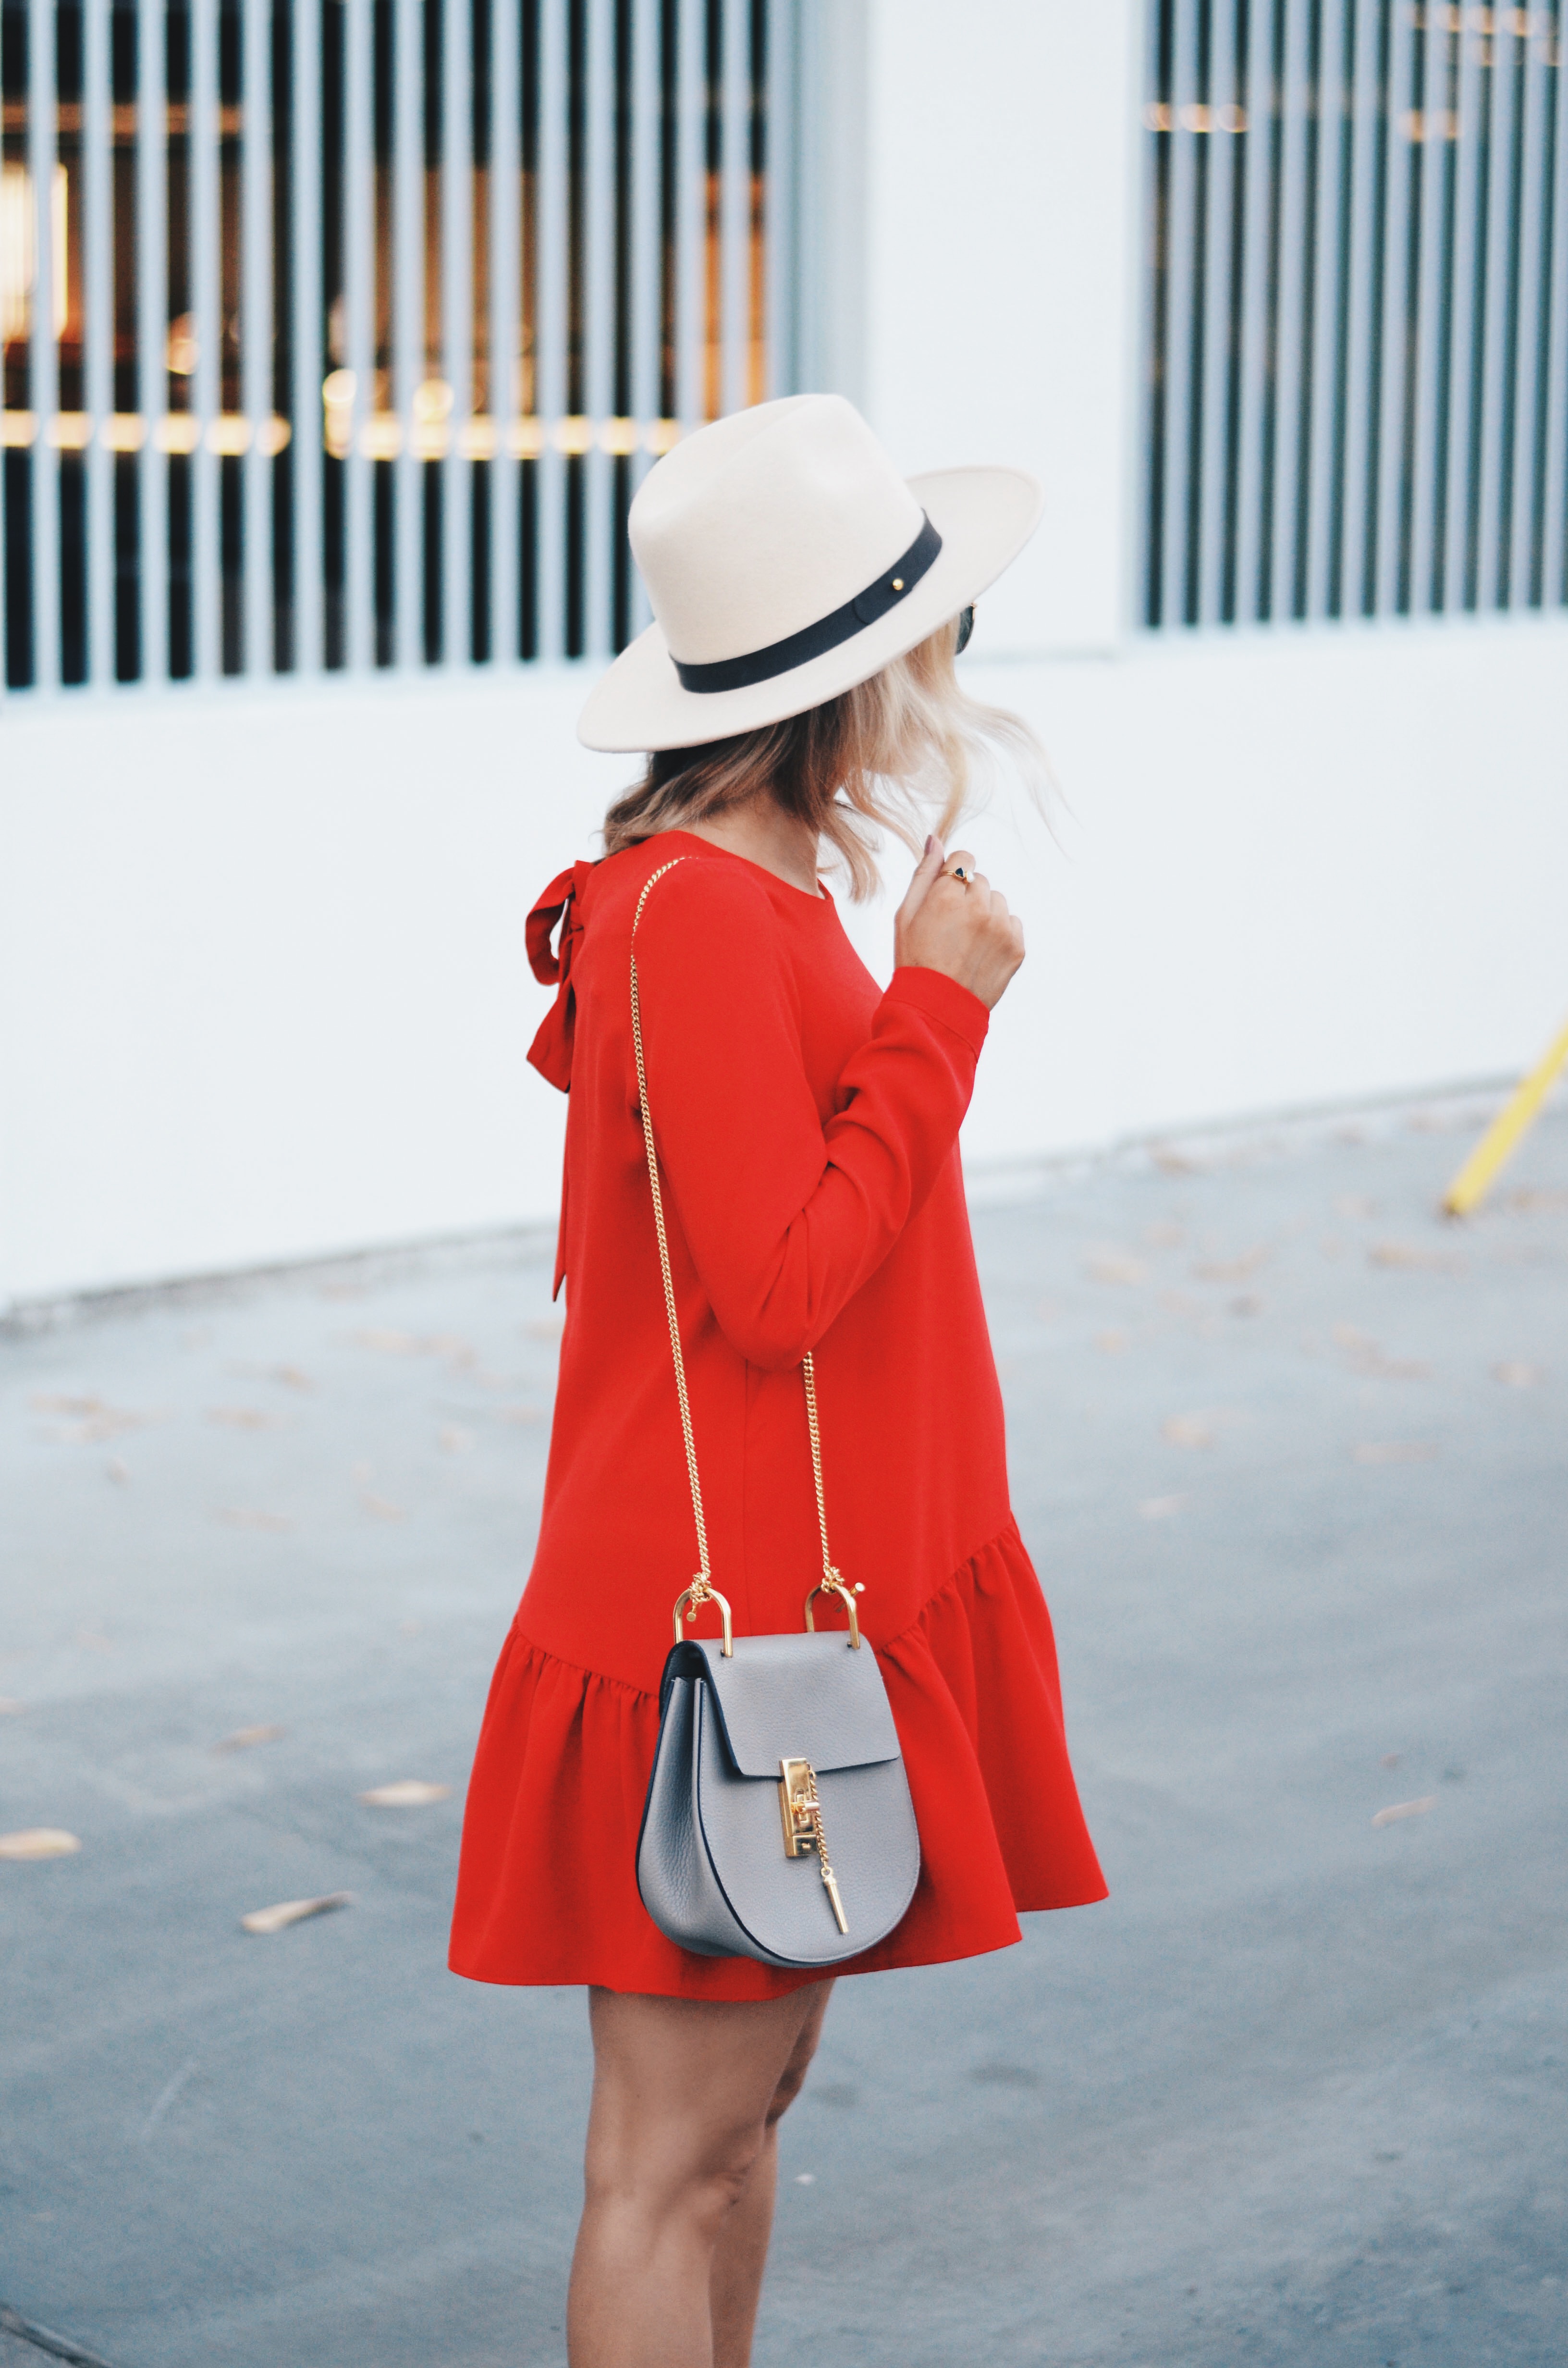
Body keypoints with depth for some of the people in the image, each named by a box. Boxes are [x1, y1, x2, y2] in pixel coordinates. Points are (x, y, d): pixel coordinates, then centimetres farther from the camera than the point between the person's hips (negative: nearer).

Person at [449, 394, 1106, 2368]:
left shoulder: (761, 892, 11)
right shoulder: (699, 912, -20)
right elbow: (783, 1284, -22)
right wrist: (943, 1007, -17)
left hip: (811, 1594, 10)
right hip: (729, 1626, -10)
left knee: (748, 2109, 19)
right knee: (672, 2160, 0)